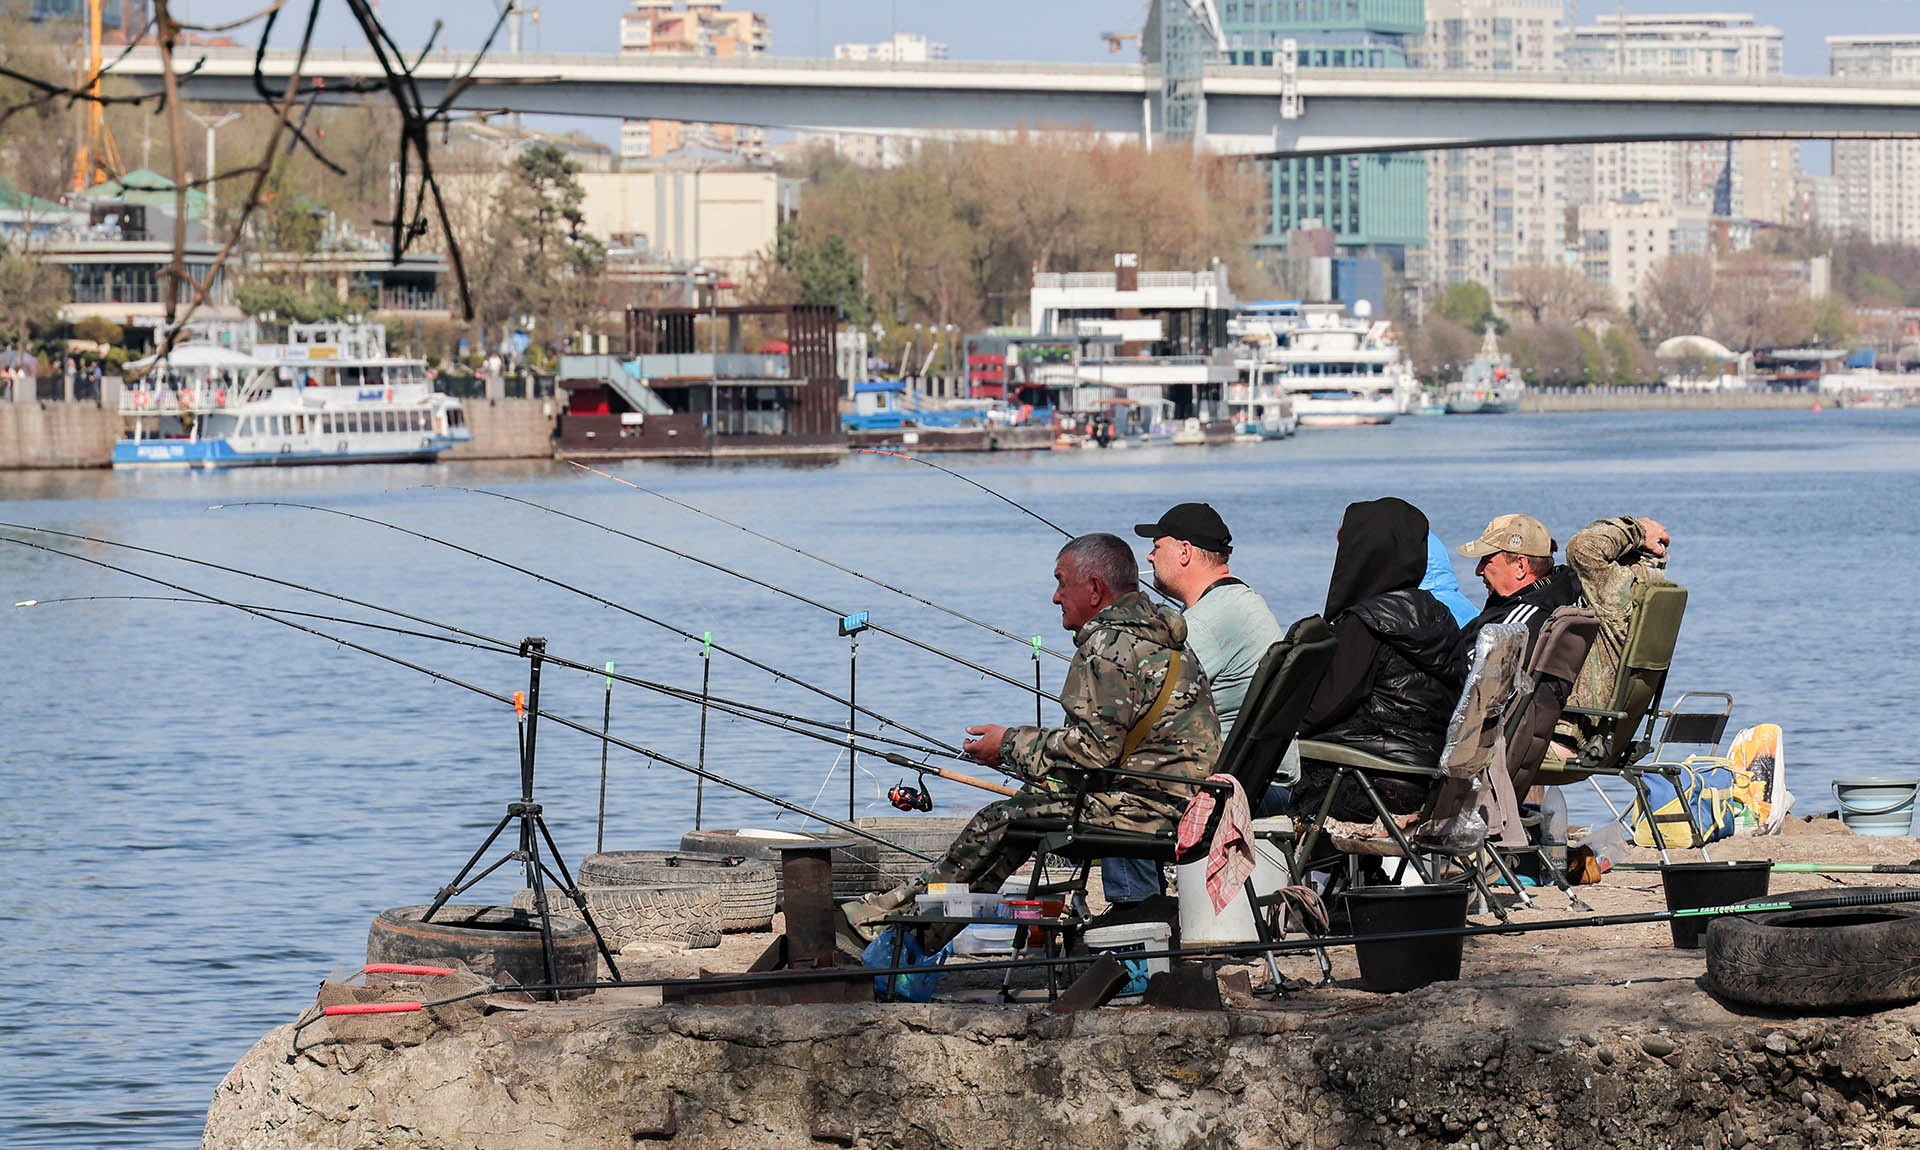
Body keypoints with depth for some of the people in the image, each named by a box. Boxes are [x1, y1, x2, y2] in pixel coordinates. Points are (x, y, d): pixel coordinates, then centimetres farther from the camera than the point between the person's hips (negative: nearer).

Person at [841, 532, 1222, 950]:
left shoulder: (1111, 645, -16)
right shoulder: (1157, 637, 19)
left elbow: (1093, 749, -20)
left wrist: (1011, 745, -8)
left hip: (1143, 806, -10)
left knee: (999, 821, -5)